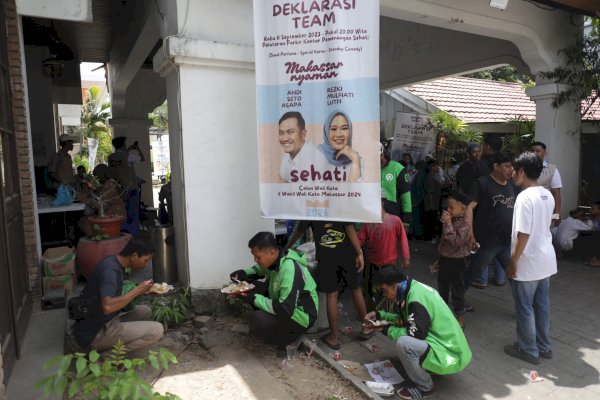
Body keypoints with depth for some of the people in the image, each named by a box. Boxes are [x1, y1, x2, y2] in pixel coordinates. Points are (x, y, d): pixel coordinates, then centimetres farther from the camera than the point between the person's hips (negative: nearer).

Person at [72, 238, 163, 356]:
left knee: (145, 311, 17)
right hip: (94, 333, -10)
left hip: (102, 323, 10)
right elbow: (107, 306, -34)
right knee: (156, 330, -17)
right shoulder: (110, 269, -21)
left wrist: (141, 291, 3)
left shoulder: (114, 264, 8)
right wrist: (137, 290, -22)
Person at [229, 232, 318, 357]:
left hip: (299, 315, -9)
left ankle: (285, 340, -1)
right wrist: (244, 273, -5)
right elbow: (259, 270, 16)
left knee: (257, 320, -29)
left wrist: (255, 299, -27)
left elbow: (285, 310, -34)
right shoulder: (273, 259, -7)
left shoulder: (290, 270, -33)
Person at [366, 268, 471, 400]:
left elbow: (417, 334, -22)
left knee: (403, 343, -25)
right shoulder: (413, 288, 4)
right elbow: (404, 319, 17)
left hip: (450, 355, -9)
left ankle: (424, 387, -4)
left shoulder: (416, 297, -23)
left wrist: (387, 330, -12)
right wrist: (380, 315, 7)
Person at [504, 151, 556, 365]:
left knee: (524, 308, 6)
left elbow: (523, 235, -23)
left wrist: (513, 262, -15)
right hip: (546, 259, 8)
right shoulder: (548, 195, 6)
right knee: (542, 305, 18)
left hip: (529, 262, -8)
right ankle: (543, 346, 30)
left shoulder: (525, 197, -21)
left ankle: (528, 350, 19)